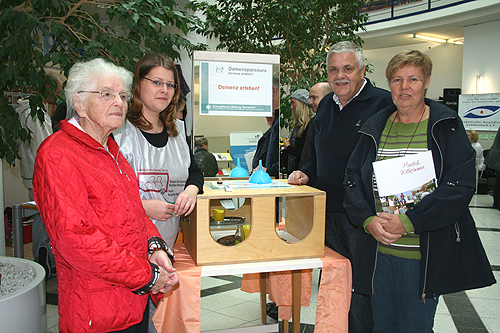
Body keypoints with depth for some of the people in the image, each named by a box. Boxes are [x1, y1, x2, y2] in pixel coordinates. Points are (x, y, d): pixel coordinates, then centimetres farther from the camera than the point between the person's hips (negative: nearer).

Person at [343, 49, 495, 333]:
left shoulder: (447, 127, -3)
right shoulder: (375, 128, 8)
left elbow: (460, 186, -13)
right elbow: (353, 180, 6)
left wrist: (408, 222, -19)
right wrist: (368, 220, -11)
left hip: (425, 256, -3)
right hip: (378, 253, 4)